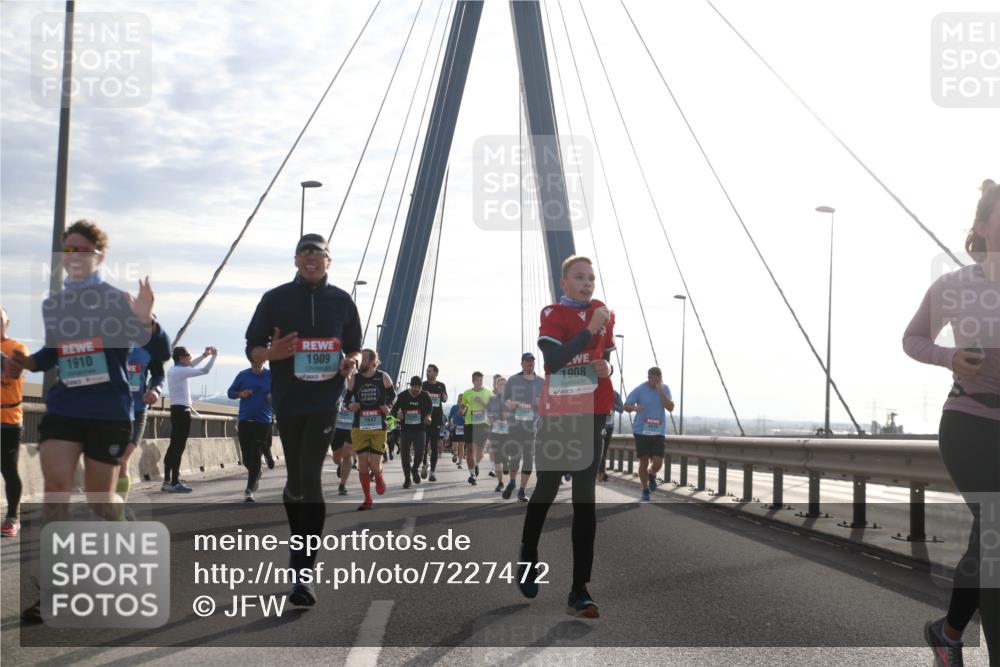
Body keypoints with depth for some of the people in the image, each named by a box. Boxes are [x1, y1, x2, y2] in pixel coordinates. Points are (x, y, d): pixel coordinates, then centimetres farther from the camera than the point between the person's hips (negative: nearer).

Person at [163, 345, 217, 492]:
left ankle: (167, 481, 14)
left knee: (173, 446, 11)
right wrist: (214, 356, -1)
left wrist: (204, 355, 28)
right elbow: (205, 370, -14)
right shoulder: (181, 371, -14)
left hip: (176, 409, 10)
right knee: (179, 447, -9)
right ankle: (175, 482, -11)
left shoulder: (172, 370, 13)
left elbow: (190, 366, 31)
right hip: (182, 410, -10)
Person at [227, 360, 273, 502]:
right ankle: (256, 475, 37)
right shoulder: (243, 375, 3)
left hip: (263, 422, -2)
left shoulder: (271, 376, 1)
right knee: (246, 457, 5)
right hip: (245, 421, 2)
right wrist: (240, 394, -13)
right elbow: (230, 392, 8)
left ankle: (249, 490, -2)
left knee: (255, 457, -7)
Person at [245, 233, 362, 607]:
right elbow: (253, 350, 5)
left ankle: (304, 570, -13)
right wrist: (272, 352, -18)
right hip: (287, 401, 1)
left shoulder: (341, 301, 7)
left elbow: (355, 348, 15)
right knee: (296, 478, 9)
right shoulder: (275, 299, 4)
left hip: (325, 401, -1)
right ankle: (300, 546, 33)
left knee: (310, 477, -12)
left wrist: (352, 361, -8)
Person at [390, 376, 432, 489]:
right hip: (405, 430, 0)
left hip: (420, 430, 0)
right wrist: (398, 415, -25)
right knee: (405, 455, 3)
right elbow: (393, 410, -3)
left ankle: (415, 469, 19)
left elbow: (430, 408, 17)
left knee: (419, 453, -12)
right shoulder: (402, 396, -7)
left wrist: (428, 416, -1)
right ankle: (407, 478, 20)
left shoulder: (425, 396, -2)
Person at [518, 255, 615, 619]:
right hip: (555, 416, -3)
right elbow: (553, 359, -20)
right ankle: (527, 560, 37)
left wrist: (608, 368, -1)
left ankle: (579, 590, 0)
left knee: (585, 498, -1)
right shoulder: (551, 314, -5)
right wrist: (590, 329, -23)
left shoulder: (604, 314, 8)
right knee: (546, 490, 10)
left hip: (591, 415, 3)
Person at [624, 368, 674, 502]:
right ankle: (645, 490, 16)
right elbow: (626, 406, -1)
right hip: (641, 431, -1)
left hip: (658, 432, 2)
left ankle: (652, 475, 28)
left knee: (658, 462, -8)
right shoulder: (639, 390, -4)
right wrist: (634, 408, -24)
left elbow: (670, 408, -7)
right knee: (644, 462, 0)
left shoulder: (665, 389, 3)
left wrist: (661, 391, -16)